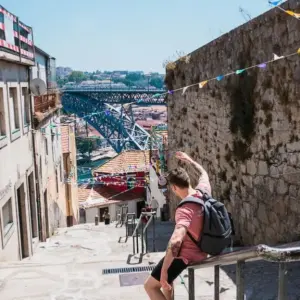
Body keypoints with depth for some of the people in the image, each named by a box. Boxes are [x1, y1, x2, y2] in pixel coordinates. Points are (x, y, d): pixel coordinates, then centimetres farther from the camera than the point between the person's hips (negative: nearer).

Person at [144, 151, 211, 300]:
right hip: (202, 250, 9)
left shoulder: (185, 209, -31)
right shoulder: (204, 191, -8)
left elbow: (176, 240, -43)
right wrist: (188, 160, 27)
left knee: (150, 286, 1)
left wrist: (164, 270, -39)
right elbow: (203, 174, 17)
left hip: (187, 255, -9)